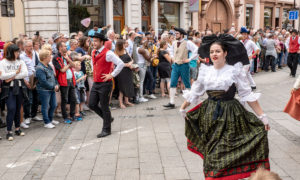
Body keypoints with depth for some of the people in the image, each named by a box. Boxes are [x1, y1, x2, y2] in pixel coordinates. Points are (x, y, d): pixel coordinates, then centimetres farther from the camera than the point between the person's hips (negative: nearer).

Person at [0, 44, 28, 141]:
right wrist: (16, 72, -8)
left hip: (20, 88, 4)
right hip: (9, 89, -4)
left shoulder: (21, 62, 10)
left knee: (18, 109, 10)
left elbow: (25, 73, -5)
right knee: (11, 109, -12)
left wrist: (12, 77, -13)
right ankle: (9, 131, -6)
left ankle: (17, 129, 22)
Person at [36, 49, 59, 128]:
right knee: (45, 107, 3)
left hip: (52, 89, 9)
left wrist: (56, 85, 1)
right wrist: (53, 87, -16)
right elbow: (43, 82, -23)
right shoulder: (40, 68, -19)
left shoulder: (49, 66, 10)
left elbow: (53, 76, 17)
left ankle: (50, 119, 35)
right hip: (44, 90, -9)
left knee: (53, 105, 18)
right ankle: (47, 122, 14)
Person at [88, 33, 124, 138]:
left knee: (104, 107, 1)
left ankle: (106, 130, 15)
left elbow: (121, 64, -20)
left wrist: (112, 75, -17)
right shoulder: (93, 53, 10)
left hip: (105, 84, -7)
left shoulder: (108, 53, -14)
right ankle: (108, 118, 28)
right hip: (95, 83, 8)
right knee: (92, 104, 7)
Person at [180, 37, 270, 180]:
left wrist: (262, 116, -8)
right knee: (211, 151, 10)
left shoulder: (235, 70, -5)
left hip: (230, 115, -3)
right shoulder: (205, 71, 5)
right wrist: (183, 108, 17)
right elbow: (194, 92, 16)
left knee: (229, 150, -3)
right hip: (209, 115, 3)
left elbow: (247, 94, -6)